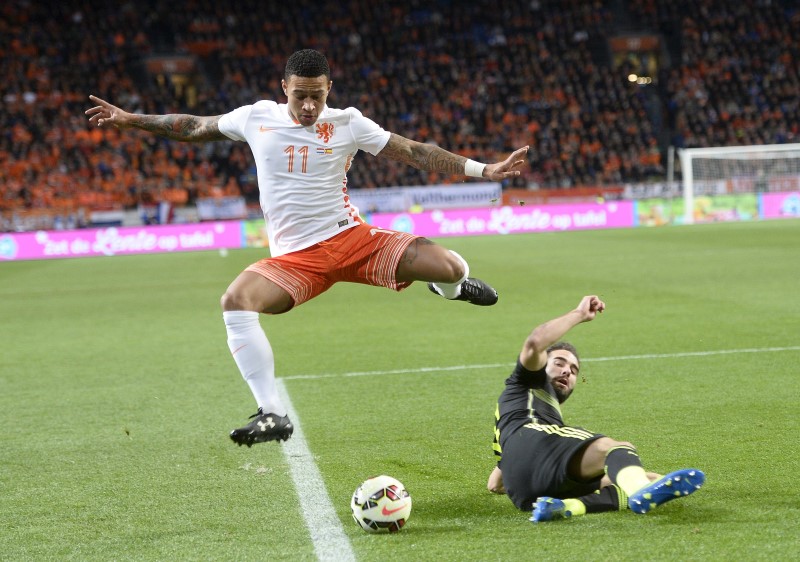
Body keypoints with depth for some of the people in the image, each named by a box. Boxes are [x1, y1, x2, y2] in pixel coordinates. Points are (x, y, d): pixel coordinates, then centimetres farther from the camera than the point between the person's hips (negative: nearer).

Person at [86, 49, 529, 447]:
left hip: (351, 238, -1)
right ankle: (272, 415, -25)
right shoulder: (256, 118, 2)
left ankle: (451, 285, 24)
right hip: (294, 258, 1)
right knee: (236, 301, -30)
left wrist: (483, 170, -5)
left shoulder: (347, 124, -2)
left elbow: (413, 151, 0)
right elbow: (196, 127, 16)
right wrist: (129, 120, 16)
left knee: (449, 267, -21)